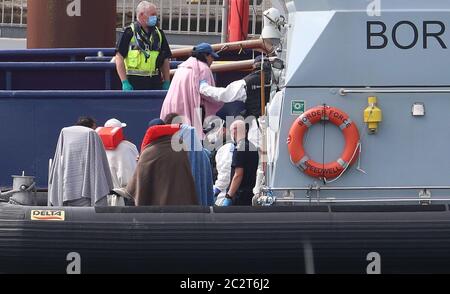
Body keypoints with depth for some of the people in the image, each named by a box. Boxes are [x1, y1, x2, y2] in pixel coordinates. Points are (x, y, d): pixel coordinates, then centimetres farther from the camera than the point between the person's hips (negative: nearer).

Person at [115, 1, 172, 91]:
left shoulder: (159, 34, 13)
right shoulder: (130, 33, -3)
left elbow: (165, 60, 17)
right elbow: (119, 58, -6)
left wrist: (167, 83, 10)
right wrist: (124, 82, -12)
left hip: (155, 82, 5)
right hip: (135, 82, -5)